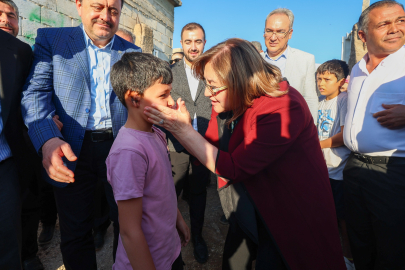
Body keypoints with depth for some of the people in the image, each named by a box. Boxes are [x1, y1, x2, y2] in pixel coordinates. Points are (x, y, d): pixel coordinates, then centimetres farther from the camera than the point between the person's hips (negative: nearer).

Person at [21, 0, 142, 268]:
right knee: (75, 232, 14)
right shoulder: (51, 39, 2)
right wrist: (48, 139, -26)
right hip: (73, 151, -1)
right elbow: (36, 92, -8)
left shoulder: (133, 53, 7)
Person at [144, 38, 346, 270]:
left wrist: (183, 129, -28)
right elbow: (210, 151, -1)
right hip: (246, 210, 7)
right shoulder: (230, 102, -5)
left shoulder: (284, 108, -28)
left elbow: (233, 168, -29)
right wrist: (179, 126, -17)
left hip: (289, 218, -6)